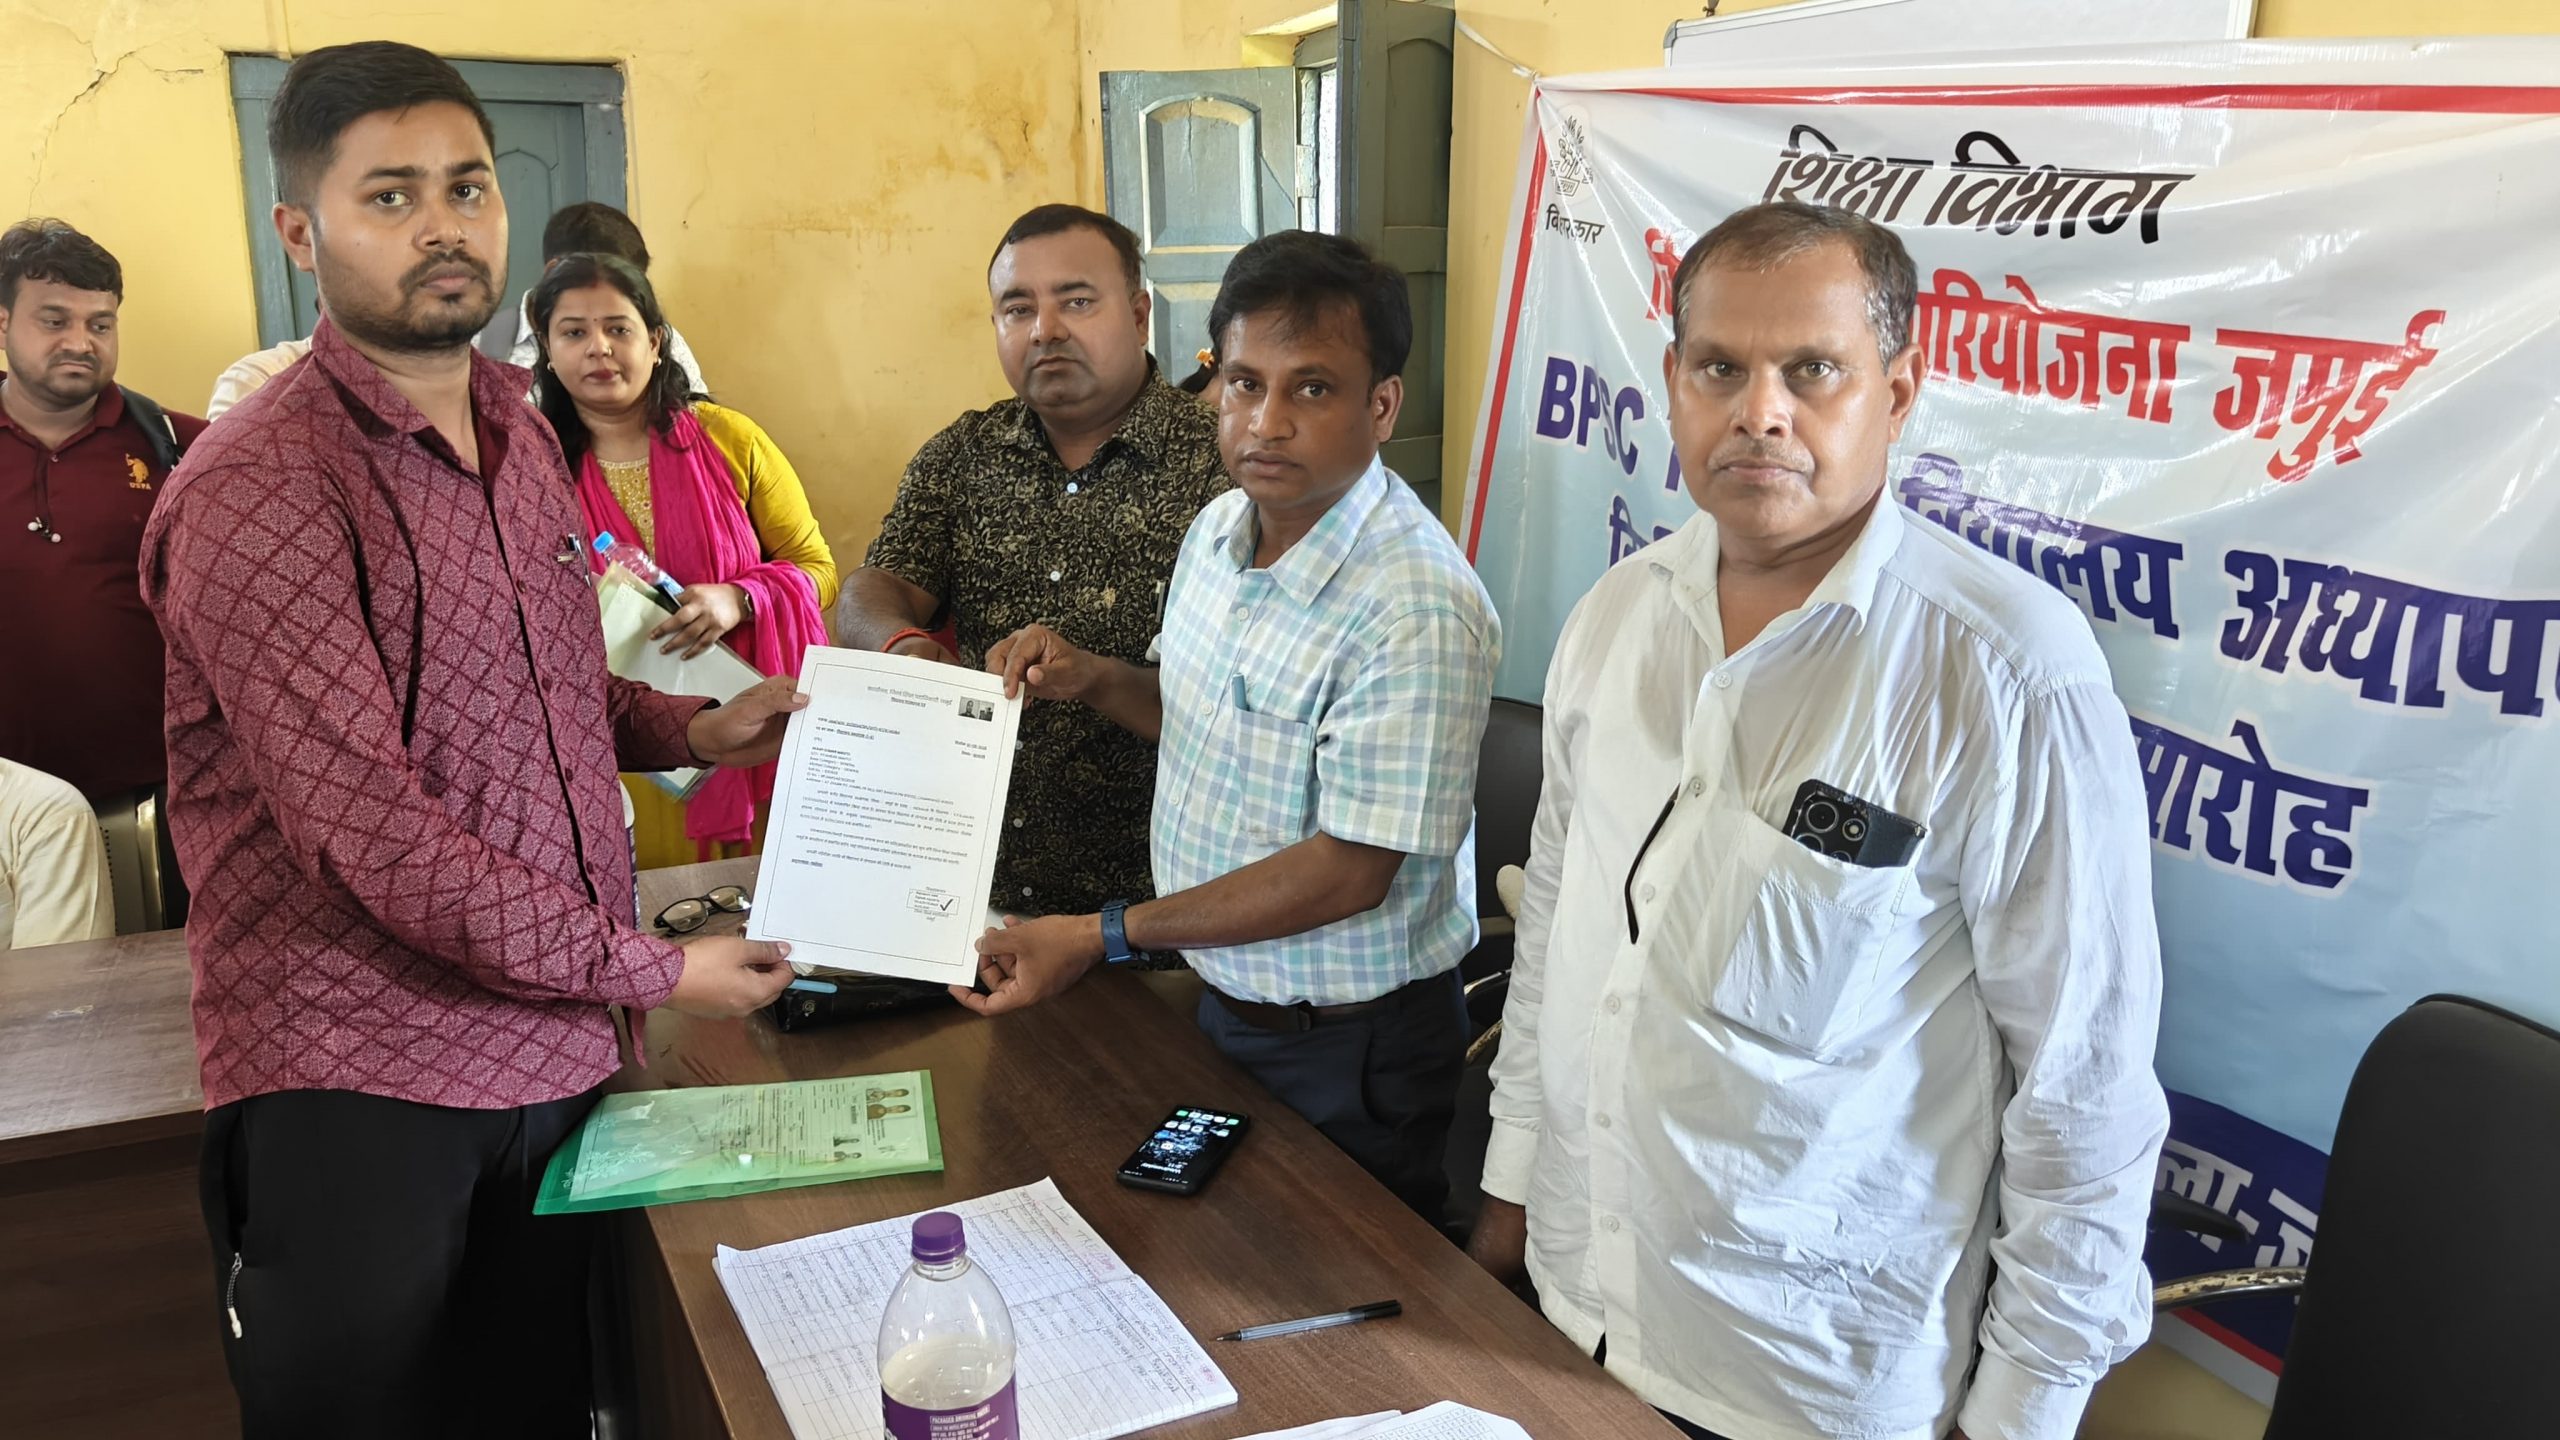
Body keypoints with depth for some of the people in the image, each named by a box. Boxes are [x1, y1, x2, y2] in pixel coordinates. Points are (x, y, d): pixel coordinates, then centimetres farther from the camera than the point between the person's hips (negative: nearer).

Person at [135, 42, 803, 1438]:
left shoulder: (515, 427, 9)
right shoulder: (257, 488, -18)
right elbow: (374, 839, -23)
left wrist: (688, 729, 7)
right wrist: (653, 970, -15)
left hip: (551, 1053, 7)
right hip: (355, 1095, -7)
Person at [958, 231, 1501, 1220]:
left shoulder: (1414, 611, -28)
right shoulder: (1218, 530, 0)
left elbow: (1349, 871, -27)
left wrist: (1105, 937, -24)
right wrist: (1093, 681, -4)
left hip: (1348, 1053, -8)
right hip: (1224, 1006, 8)